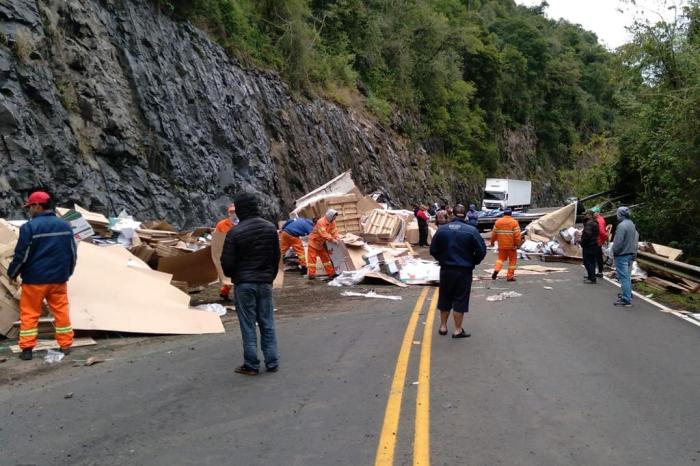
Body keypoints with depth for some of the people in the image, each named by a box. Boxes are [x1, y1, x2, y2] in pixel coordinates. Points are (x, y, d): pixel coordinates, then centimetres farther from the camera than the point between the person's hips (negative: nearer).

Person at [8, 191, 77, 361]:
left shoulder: (30, 227, -13)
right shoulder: (65, 225, 4)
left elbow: (21, 255, -11)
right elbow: (72, 253, 10)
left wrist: (12, 273, 5)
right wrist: (67, 272, 23)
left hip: (35, 279, -4)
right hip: (59, 278, 4)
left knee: (29, 313, 6)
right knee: (61, 311, 10)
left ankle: (27, 349, 8)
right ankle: (66, 345, 14)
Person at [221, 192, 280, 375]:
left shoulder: (234, 233, -15)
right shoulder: (270, 228, 1)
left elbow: (227, 263, -10)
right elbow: (276, 257, 7)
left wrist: (232, 275, 12)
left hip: (244, 284, -4)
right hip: (265, 283, 4)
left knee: (248, 326, 4)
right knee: (267, 324, 12)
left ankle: (251, 365, 11)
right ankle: (272, 362, 17)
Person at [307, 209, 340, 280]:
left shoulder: (332, 222, -3)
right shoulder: (321, 222, -28)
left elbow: (334, 231, -8)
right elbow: (324, 234, -37)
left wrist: (336, 239, -25)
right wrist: (332, 239, -42)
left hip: (321, 243, 8)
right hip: (313, 242, -8)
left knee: (325, 258, 9)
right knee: (312, 258, -6)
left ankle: (331, 273, 12)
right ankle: (311, 274, -4)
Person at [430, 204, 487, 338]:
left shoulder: (442, 229, -3)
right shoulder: (471, 230, -13)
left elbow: (433, 250, 1)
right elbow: (481, 250, -12)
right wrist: (473, 262, 5)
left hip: (446, 270, 3)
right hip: (464, 271, -3)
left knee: (444, 298, 17)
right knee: (460, 300, 5)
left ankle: (443, 326, 27)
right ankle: (458, 330, 11)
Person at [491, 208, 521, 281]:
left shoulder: (498, 222, 1)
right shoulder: (514, 222, -7)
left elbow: (494, 233, 5)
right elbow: (517, 235, -12)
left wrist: (492, 241, 17)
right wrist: (518, 244, -7)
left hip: (501, 245, 3)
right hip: (511, 245, -3)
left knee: (501, 258, 17)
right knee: (512, 260, 9)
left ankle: (496, 270, -7)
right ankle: (510, 276, 7)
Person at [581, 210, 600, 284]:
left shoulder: (589, 223, -18)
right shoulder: (595, 223, 15)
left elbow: (587, 234, -27)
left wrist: (582, 242, -13)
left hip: (588, 245, -11)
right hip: (594, 244, 11)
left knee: (587, 262, -7)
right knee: (592, 261, 16)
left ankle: (592, 278, -9)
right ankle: (591, 277, 26)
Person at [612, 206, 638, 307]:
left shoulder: (622, 225, -21)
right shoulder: (632, 224, 8)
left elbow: (618, 242, -21)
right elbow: (636, 237, 17)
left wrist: (614, 251, -7)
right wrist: (633, 251, 21)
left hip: (622, 255, -9)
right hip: (631, 254, 9)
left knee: (624, 277, -7)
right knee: (627, 276, 20)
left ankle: (626, 300, -7)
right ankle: (628, 294, 32)